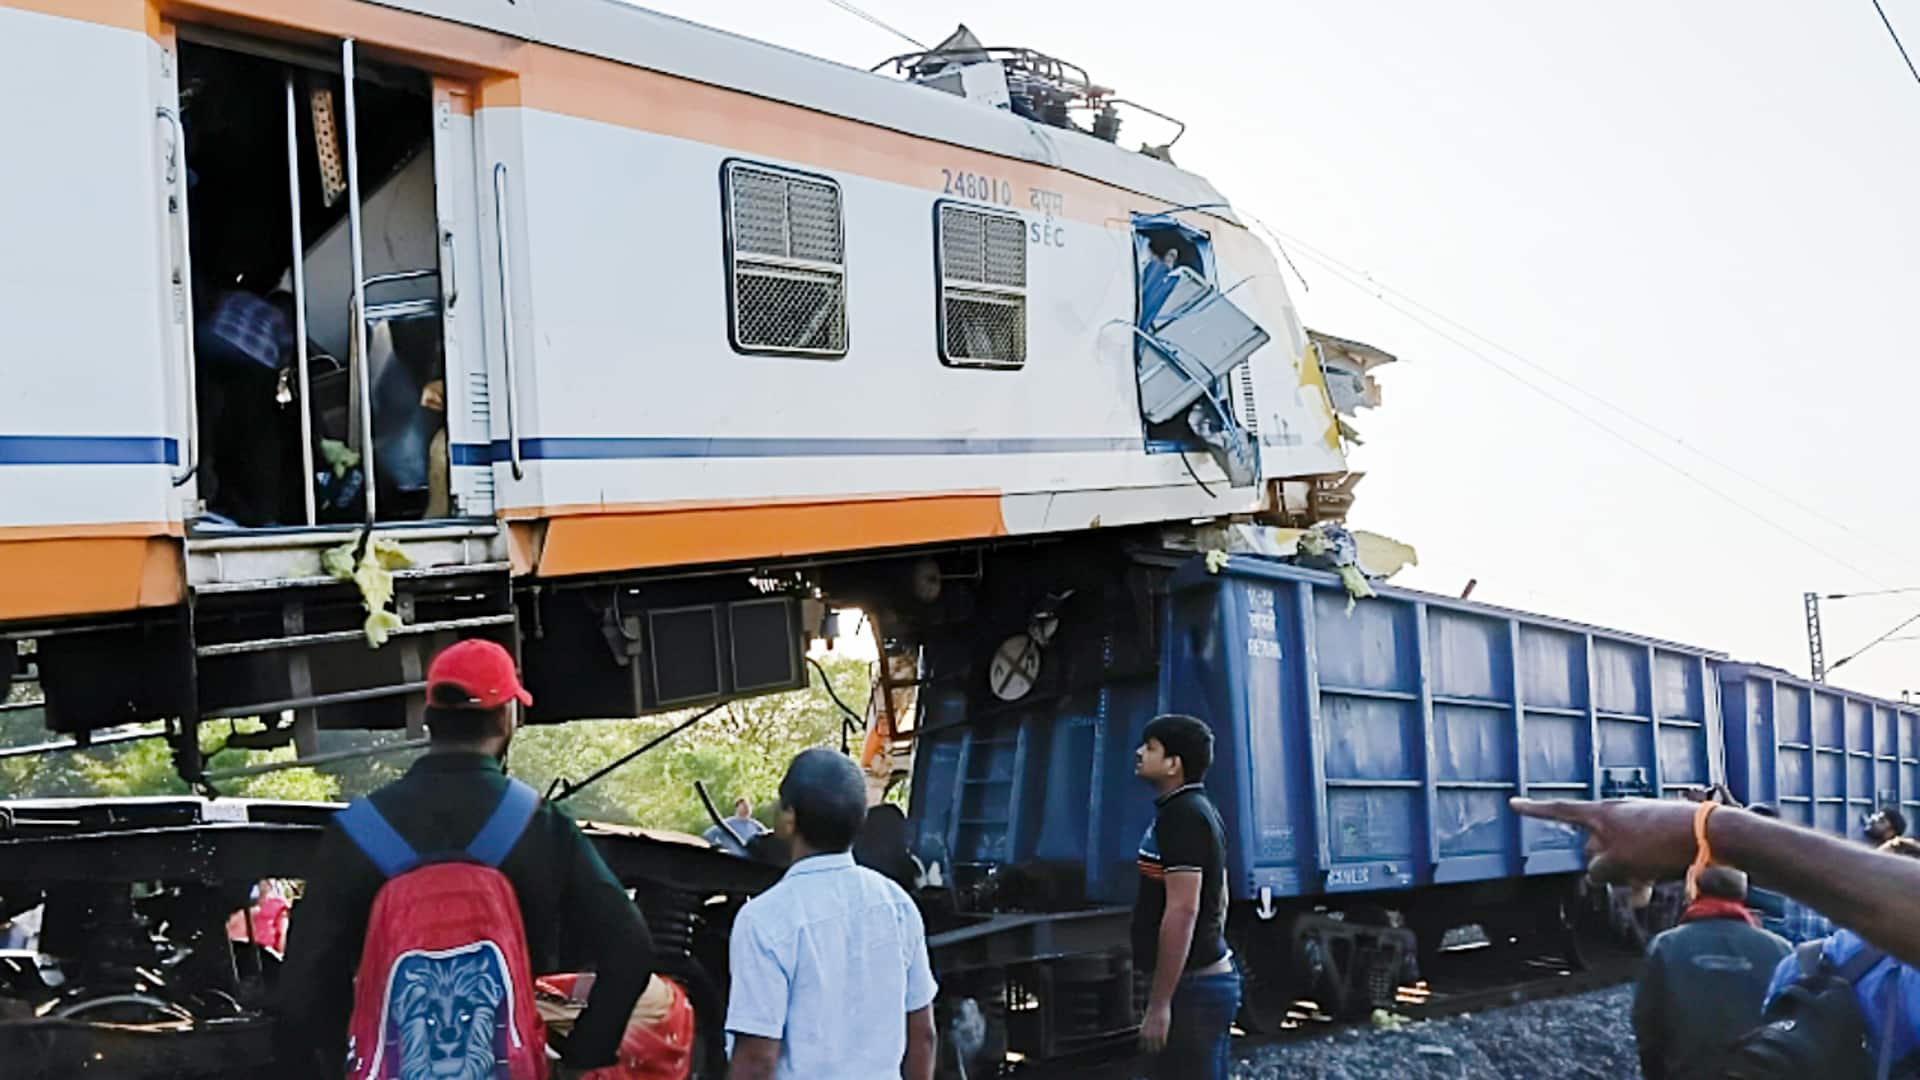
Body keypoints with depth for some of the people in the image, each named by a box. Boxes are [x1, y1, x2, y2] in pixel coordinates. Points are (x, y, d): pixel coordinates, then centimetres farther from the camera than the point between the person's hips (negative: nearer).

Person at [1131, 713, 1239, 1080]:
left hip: (1192, 984, -10)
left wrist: (1159, 1004, -23)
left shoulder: (1180, 816, -17)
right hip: (1214, 976, 10)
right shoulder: (1201, 810, 15)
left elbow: (1182, 911, -24)